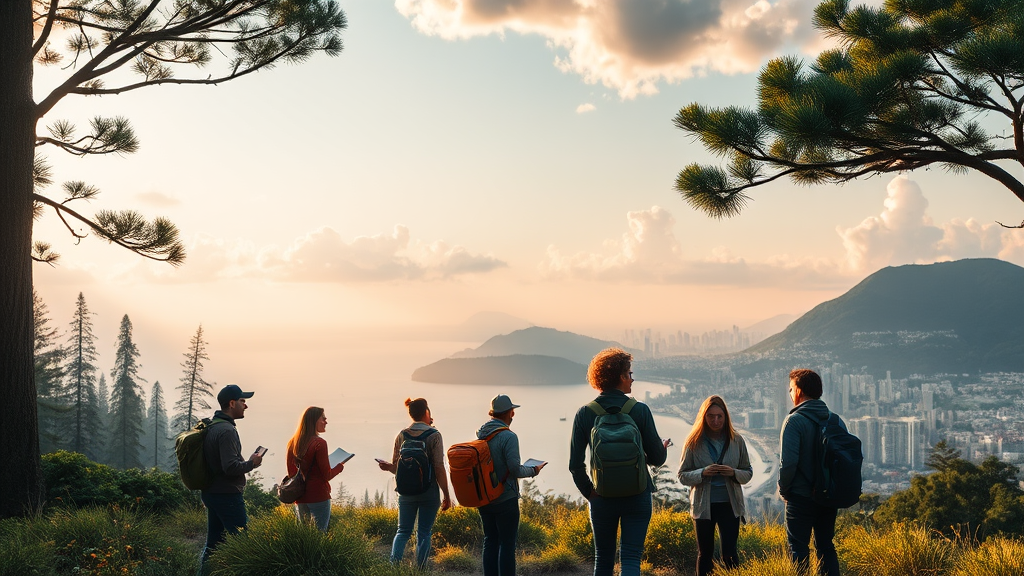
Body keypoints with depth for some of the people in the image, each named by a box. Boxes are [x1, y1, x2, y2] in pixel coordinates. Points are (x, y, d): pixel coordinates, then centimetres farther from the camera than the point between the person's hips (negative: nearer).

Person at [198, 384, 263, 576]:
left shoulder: (211, 427, 11)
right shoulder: (227, 430, -19)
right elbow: (231, 467, -26)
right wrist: (252, 463, -9)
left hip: (211, 493, 9)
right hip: (227, 496, -9)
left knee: (212, 543, 14)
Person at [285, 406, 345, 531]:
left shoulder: (292, 443, 8)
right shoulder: (319, 443, -12)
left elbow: (291, 472, 15)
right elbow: (327, 475, -11)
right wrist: (339, 467, 7)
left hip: (299, 497, 7)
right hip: (318, 496, -7)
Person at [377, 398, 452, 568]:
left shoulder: (401, 435, 2)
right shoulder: (434, 435, -9)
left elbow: (395, 466, 2)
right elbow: (439, 468, -12)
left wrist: (386, 466, 23)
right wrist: (446, 495, -7)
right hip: (429, 491, -3)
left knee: (403, 531, 11)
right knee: (424, 533, 7)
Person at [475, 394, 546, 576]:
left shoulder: (480, 434, 3)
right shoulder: (508, 436, -17)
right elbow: (515, 470, -17)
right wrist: (534, 470, -1)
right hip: (505, 499, -6)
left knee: (490, 541, 13)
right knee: (507, 544, 0)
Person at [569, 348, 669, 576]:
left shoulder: (584, 414, -4)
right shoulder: (640, 410, -9)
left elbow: (575, 464, -6)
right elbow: (656, 458, -3)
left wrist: (588, 492, 6)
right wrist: (663, 448, 19)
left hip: (602, 498, 2)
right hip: (637, 496, -2)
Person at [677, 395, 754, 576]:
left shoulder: (736, 441, 1)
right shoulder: (694, 442, -4)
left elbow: (748, 473, 6)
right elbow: (682, 475, -2)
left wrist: (734, 473, -15)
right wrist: (703, 473, -19)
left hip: (730, 504, 0)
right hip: (703, 505, 0)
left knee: (729, 553, -2)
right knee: (705, 554, 10)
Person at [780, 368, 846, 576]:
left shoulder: (794, 421, -15)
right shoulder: (836, 420, 4)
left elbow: (788, 461, -20)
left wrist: (783, 489, -5)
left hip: (800, 497, -6)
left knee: (798, 550, 3)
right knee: (826, 547, 16)